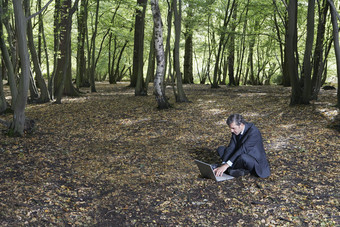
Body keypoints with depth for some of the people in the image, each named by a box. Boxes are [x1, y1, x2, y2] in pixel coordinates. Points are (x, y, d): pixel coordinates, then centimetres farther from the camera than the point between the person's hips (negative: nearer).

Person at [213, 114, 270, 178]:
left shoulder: (253, 131, -27)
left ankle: (231, 169, -9)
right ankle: (240, 170, -12)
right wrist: (223, 164, -24)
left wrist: (226, 165, -37)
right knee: (220, 149, -1)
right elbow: (231, 147, -10)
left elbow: (243, 150, -34)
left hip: (256, 162, -8)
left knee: (242, 157, -40)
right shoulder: (235, 130, -5)